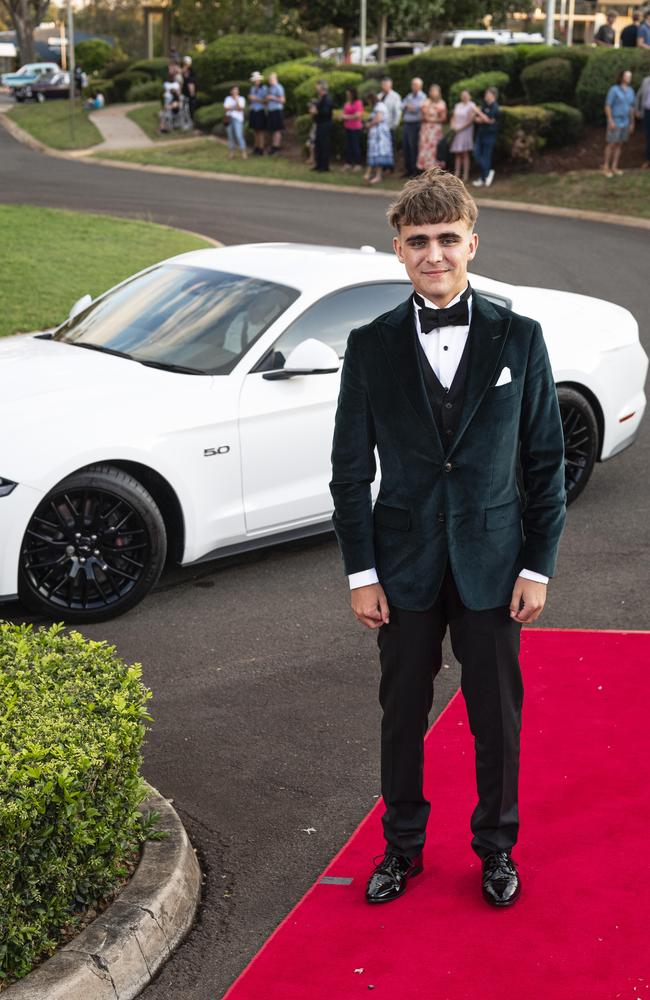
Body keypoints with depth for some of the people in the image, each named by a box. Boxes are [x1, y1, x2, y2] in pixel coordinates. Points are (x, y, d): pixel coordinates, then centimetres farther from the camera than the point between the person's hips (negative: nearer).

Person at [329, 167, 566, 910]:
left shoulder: (518, 338, -3)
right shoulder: (371, 347, -3)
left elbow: (546, 460, 0)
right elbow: (350, 471, 0)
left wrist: (538, 565, -4)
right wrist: (361, 572, -4)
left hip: (492, 565, 0)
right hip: (405, 568, 1)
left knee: (497, 717, 10)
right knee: (402, 715, 13)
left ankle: (496, 848, 32)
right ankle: (403, 845, 32)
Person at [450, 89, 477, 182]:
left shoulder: (471, 106, -2)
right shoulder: (458, 106, 16)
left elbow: (470, 120, -9)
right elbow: (453, 118, 17)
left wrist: (460, 128, -12)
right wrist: (453, 126, -2)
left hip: (466, 131, -5)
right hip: (456, 132, 5)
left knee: (465, 154, -6)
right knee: (457, 154, 2)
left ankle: (465, 176, -5)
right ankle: (457, 174, 4)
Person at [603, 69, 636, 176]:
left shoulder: (630, 91, 5)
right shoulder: (613, 90, -16)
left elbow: (631, 107, 11)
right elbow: (607, 106, -15)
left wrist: (632, 123, 11)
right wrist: (610, 121, -21)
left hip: (625, 122, 6)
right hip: (614, 122, -6)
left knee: (619, 145, 9)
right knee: (611, 144, -2)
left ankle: (614, 167, 17)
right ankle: (606, 167, 9)